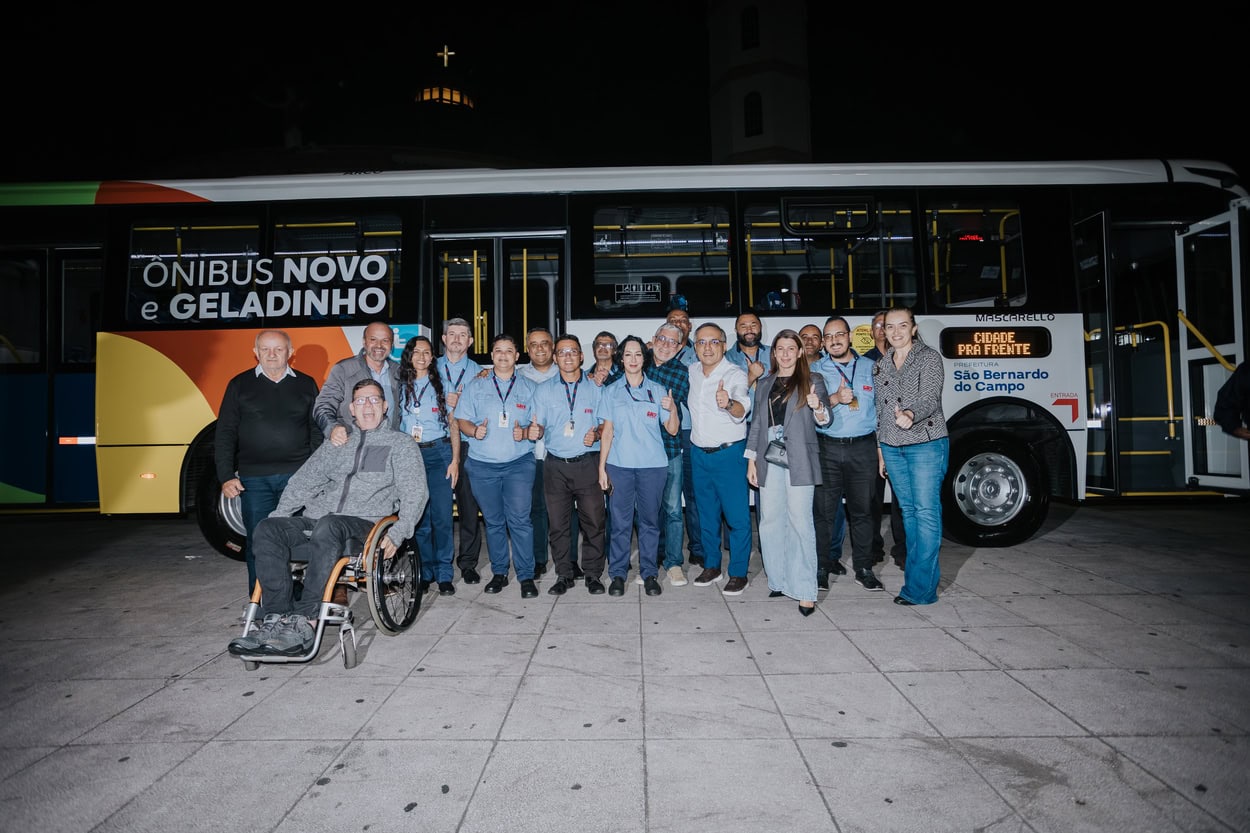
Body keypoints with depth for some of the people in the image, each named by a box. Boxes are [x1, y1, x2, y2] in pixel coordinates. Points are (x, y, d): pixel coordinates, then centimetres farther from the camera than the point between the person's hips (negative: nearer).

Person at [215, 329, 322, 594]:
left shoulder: (306, 384, 11)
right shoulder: (240, 385, 9)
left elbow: (317, 431, 10)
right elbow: (225, 434, 7)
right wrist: (226, 477, -2)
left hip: (298, 476, 0)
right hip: (254, 478, 0)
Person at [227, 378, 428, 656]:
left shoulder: (401, 444, 13)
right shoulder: (336, 443, 27)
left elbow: (415, 493, 2)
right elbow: (303, 481, 22)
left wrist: (397, 534, -13)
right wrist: (277, 517, 6)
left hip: (364, 524, -5)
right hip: (314, 521, 5)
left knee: (328, 527, -37)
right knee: (267, 529, -23)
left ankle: (302, 619, -36)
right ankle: (277, 618, -29)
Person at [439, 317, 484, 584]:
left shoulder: (477, 371, 11)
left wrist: (460, 403, -11)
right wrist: (443, 402, -6)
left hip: (467, 445, -1)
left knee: (469, 505, -2)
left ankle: (468, 563, 9)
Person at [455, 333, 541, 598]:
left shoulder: (529, 387, 9)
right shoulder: (475, 386, 11)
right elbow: (461, 420, 7)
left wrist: (525, 433, -14)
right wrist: (474, 430, -14)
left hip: (519, 463, -1)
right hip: (483, 464, 2)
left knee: (519, 519, -9)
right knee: (493, 521, 9)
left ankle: (526, 576, 0)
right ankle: (499, 572, 21)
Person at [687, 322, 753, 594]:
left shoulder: (736, 374, -15)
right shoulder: (691, 372, 3)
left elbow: (742, 410, -34)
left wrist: (730, 404, -56)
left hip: (729, 453, -5)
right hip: (699, 453, 6)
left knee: (737, 516, -1)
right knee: (706, 514, 15)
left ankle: (739, 573, 12)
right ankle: (712, 566, 29)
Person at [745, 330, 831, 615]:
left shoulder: (812, 381, 6)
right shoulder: (764, 385, 17)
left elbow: (824, 420, -1)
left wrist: (817, 408, -24)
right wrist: (751, 460, 10)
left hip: (799, 461, -4)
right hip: (769, 460, 4)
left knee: (800, 521, -8)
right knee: (770, 522, 5)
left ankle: (805, 590, -4)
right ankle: (778, 581, 18)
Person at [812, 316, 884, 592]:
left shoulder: (869, 367, 11)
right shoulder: (815, 370, 7)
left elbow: (881, 406, 13)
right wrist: (835, 398, -17)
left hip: (863, 447, 1)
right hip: (827, 448, -1)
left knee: (862, 509, 5)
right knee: (824, 510, 0)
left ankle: (864, 569, 16)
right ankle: (821, 566, 11)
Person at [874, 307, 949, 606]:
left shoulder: (929, 357, -5)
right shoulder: (881, 364, 12)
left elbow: (930, 399, -18)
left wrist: (911, 415, -39)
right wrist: (880, 449, 14)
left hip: (926, 444, -6)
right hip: (892, 447, 6)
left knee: (926, 512, -7)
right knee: (908, 511, 10)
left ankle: (920, 588, -5)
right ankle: (920, 574, 20)